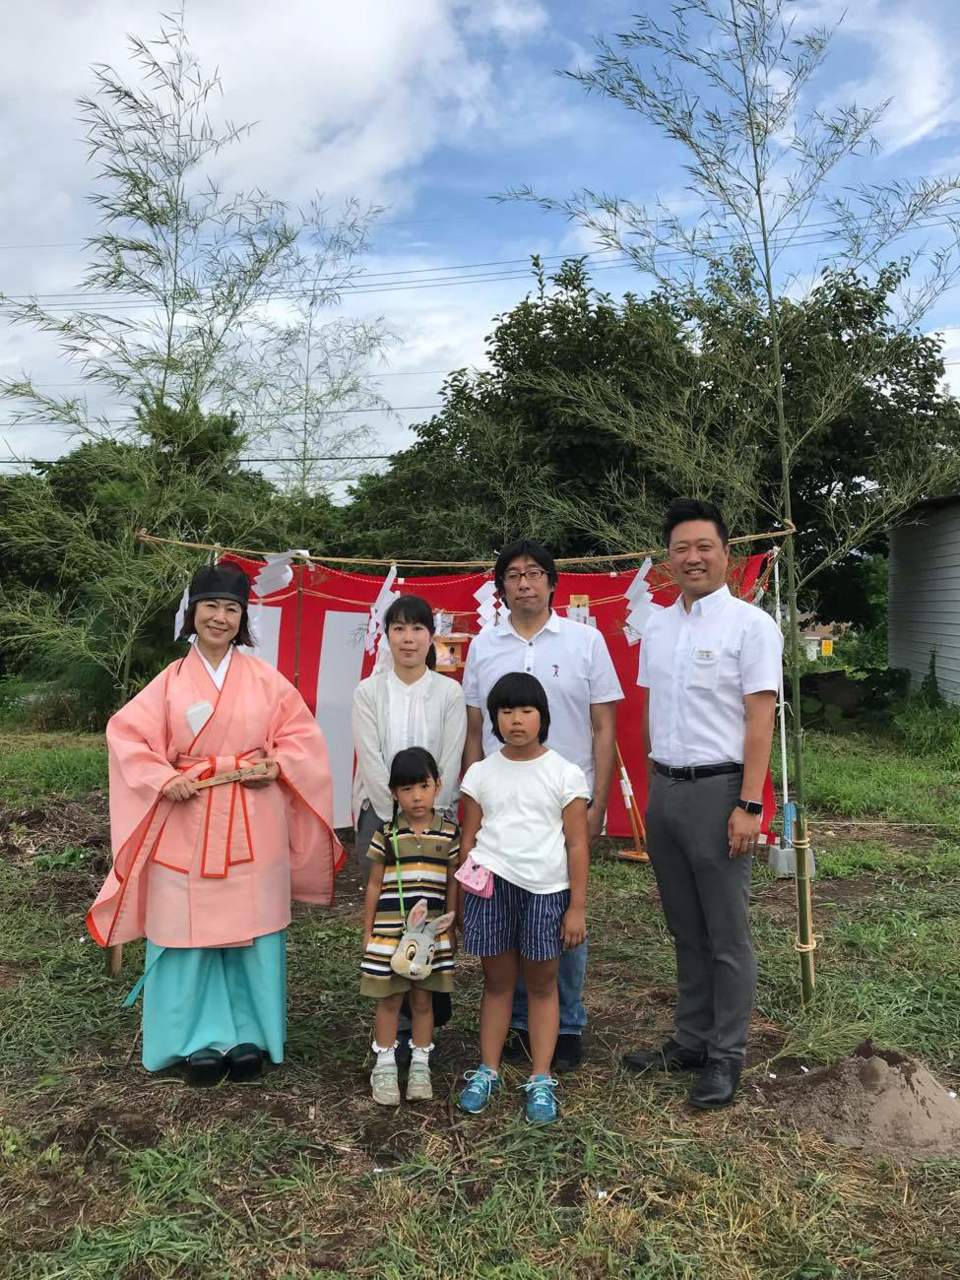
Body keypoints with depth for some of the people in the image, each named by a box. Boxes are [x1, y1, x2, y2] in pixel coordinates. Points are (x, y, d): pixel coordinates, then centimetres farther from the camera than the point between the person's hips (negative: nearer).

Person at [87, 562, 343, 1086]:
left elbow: (301, 732, 6)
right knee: (190, 930, 5)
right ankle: (203, 1038, 21)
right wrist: (163, 780, -12)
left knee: (252, 930, 6)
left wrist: (278, 766, -11)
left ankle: (249, 1035, 22)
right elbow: (127, 733, 0)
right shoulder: (172, 680, 1)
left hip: (253, 830, 0)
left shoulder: (264, 678, 2)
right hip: (187, 827, 0)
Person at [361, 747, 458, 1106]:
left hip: (433, 933, 1)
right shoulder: (386, 835, -5)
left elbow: (452, 885, 6)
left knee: (423, 998, 12)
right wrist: (368, 931, 3)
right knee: (389, 999, 8)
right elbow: (374, 885, 1)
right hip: (389, 933, -1)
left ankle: (420, 1065, 26)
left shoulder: (449, 834, -2)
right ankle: (385, 1066, 22)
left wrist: (451, 925, 6)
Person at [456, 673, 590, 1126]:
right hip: (490, 888, 2)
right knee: (497, 981, 11)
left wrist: (577, 906, -3)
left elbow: (577, 845, -1)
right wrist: (463, 895, 6)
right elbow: (468, 839, 9)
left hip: (546, 890, -1)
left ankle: (541, 1080, 18)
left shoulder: (565, 774, -1)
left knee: (542, 984, 9)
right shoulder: (481, 773, 5)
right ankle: (487, 1071, 23)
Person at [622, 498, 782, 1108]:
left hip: (718, 790, -6)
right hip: (664, 789, 6)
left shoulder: (751, 624, -7)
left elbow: (760, 719, -12)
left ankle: (726, 1056, 19)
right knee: (686, 931, 16)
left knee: (727, 936, 5)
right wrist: (654, 785, 10)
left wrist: (749, 805, -16)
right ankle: (691, 1040, 29)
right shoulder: (658, 627, 11)